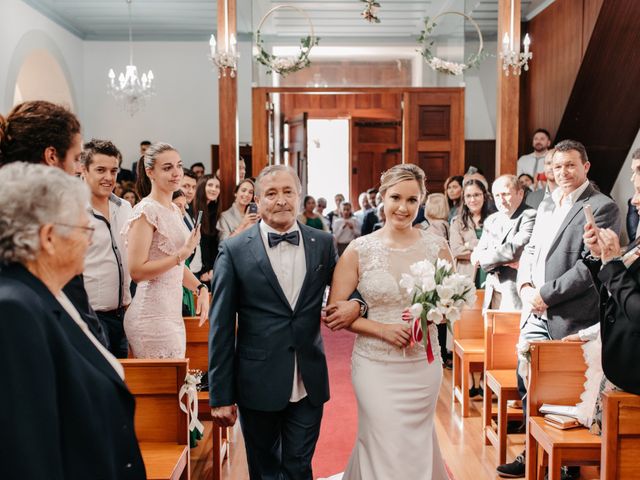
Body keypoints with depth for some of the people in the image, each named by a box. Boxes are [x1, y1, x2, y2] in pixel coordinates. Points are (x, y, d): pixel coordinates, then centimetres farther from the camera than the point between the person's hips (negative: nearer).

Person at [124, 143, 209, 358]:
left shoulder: (174, 210, 13)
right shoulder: (146, 211, -12)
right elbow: (136, 271, -17)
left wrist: (200, 288, 7)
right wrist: (183, 253, -19)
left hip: (172, 311, 8)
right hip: (153, 314, -8)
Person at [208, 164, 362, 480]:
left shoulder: (322, 244, 1)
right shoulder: (235, 251, -6)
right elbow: (221, 329, -6)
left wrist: (356, 303, -9)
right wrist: (220, 395, -7)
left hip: (309, 384, 2)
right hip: (258, 384, -1)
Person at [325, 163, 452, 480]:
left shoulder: (437, 248, -1)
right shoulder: (359, 250, -5)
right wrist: (382, 329, -15)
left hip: (423, 366, 2)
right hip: (375, 366, -2)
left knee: (417, 446, 15)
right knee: (385, 451, 2)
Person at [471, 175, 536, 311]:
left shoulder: (530, 217, -7)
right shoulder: (491, 220, 16)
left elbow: (516, 249, -18)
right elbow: (477, 255, 7)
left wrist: (481, 257, -5)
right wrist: (503, 260, -13)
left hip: (516, 294, -7)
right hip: (492, 293, 7)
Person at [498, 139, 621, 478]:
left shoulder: (602, 207, -9)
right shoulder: (546, 205, 16)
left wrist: (546, 294, -16)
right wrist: (524, 285, -1)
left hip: (569, 318, -7)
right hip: (534, 314, 7)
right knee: (527, 384, 14)